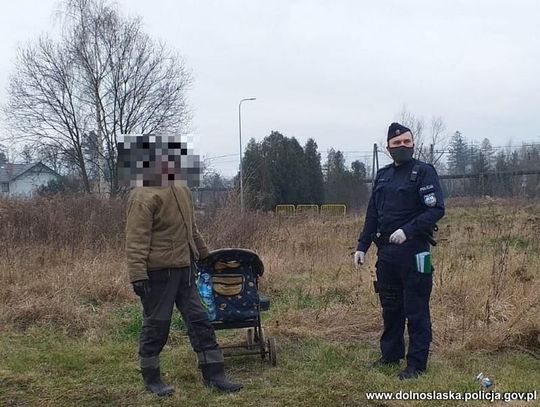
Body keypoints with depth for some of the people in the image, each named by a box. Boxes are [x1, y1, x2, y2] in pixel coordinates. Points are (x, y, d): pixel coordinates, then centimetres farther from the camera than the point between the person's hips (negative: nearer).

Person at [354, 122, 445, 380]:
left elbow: (436, 209, -15)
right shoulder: (383, 175, 14)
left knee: (416, 311, 0)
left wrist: (408, 230, -24)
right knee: (390, 307, 16)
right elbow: (372, 214, 16)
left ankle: (417, 364, 8)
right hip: (386, 252, 6)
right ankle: (391, 354, 29)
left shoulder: (424, 172, -6)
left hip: (413, 252, -6)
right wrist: (362, 246, 10)